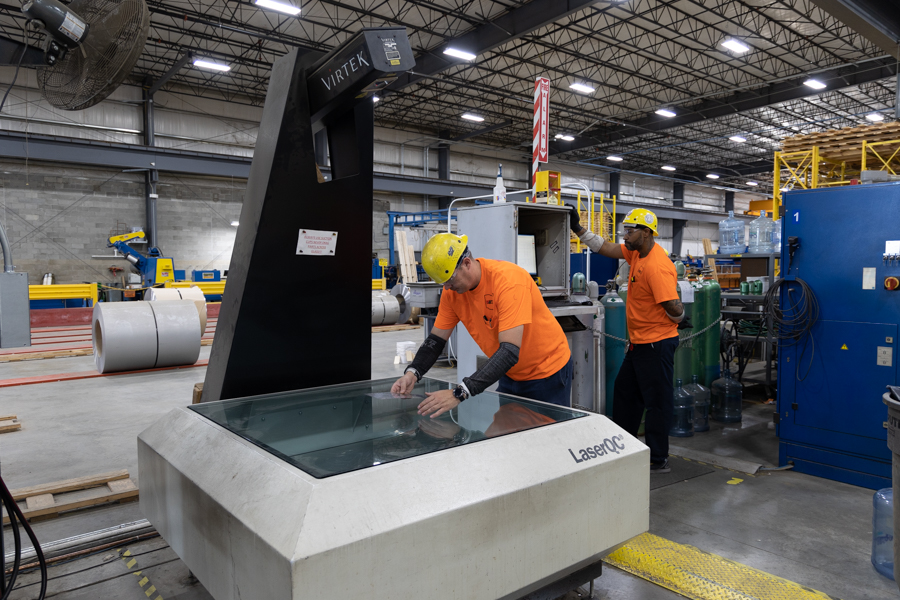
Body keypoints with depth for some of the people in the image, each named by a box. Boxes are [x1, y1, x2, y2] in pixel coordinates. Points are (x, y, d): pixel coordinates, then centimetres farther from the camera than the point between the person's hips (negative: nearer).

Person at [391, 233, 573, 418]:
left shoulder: (509, 279, -32)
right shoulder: (452, 290, -10)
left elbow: (510, 351, -39)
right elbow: (436, 339, -2)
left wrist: (459, 394, -46)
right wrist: (413, 372, -23)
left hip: (547, 373, -6)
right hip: (511, 375, 6)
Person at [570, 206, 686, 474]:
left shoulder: (657, 266, -25)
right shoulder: (636, 253, 5)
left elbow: (673, 306, -26)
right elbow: (606, 248, 11)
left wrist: (680, 320, -5)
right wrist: (578, 228, 7)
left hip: (657, 344, -10)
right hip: (640, 342, 10)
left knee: (657, 401, 1)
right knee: (624, 393, 19)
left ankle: (659, 461, 14)